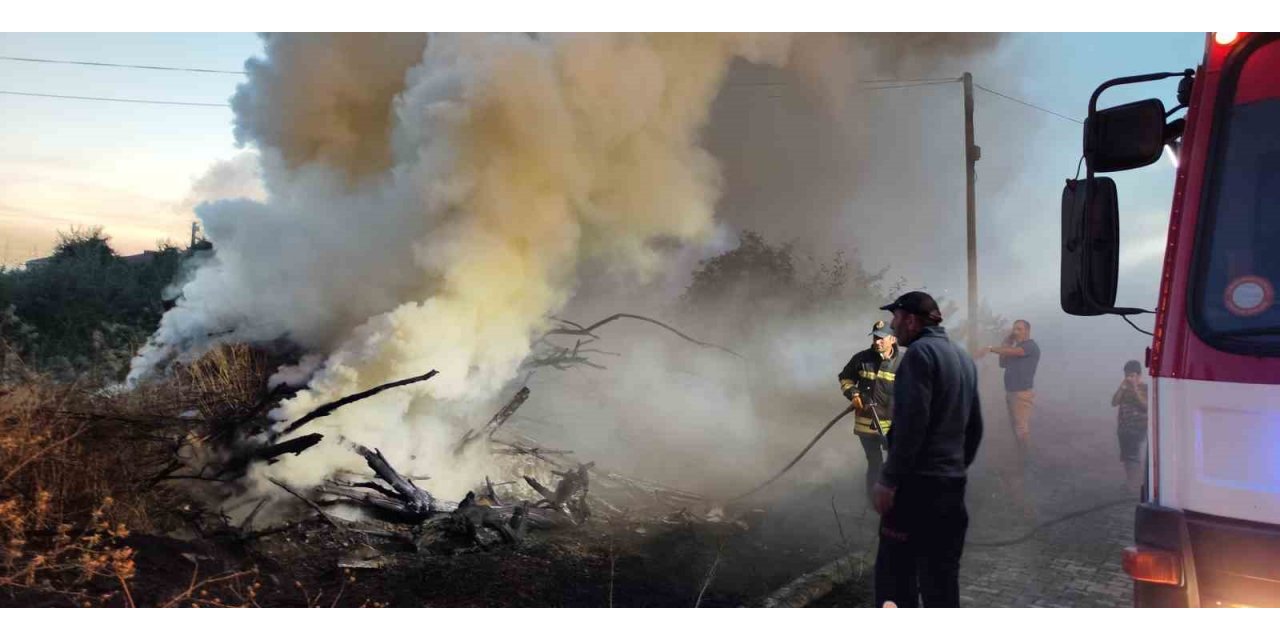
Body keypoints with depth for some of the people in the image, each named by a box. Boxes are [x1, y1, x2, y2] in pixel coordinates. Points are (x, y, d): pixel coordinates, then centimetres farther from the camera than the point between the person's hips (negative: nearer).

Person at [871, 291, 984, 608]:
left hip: (918, 481, -8)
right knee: (941, 574, 11)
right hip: (952, 482, 9)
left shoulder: (920, 352, -10)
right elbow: (974, 426, 19)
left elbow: (911, 424, -19)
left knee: (895, 571, -2)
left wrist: (888, 479, -17)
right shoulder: (962, 356, 16)